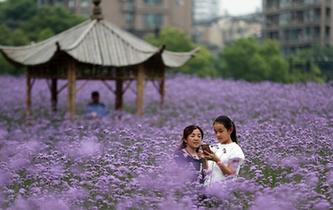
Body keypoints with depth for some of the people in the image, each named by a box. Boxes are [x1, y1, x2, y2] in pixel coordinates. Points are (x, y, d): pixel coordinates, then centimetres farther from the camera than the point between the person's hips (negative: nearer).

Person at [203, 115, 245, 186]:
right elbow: (208, 170, 12)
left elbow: (230, 174, -12)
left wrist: (217, 161, -22)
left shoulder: (235, 149, -6)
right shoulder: (214, 148, 12)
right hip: (209, 186, 6)